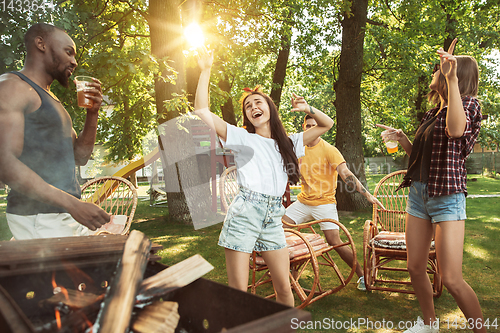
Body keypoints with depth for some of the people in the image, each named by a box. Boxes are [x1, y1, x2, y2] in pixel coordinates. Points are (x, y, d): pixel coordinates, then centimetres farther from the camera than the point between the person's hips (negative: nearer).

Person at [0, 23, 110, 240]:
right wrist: (72, 204, -26)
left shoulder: (51, 100, 22)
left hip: (63, 214, 8)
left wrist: (92, 113, 6)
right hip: (38, 219, -8)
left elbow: (80, 156, 19)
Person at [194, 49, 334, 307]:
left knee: (284, 288, 8)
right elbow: (202, 111, 0)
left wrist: (307, 108, 14)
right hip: (244, 214, -3)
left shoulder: (288, 143, 18)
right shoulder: (242, 138, 7)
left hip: (273, 218, 4)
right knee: (238, 291, -2)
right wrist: (205, 70, 3)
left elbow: (326, 124, 28)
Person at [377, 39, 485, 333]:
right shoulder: (433, 113, 16)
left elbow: (455, 129, -30)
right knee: (416, 268, 11)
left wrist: (451, 78, -31)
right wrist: (402, 140, 8)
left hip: (447, 197, -7)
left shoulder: (468, 104, -4)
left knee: (451, 278, -10)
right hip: (418, 192, 7)